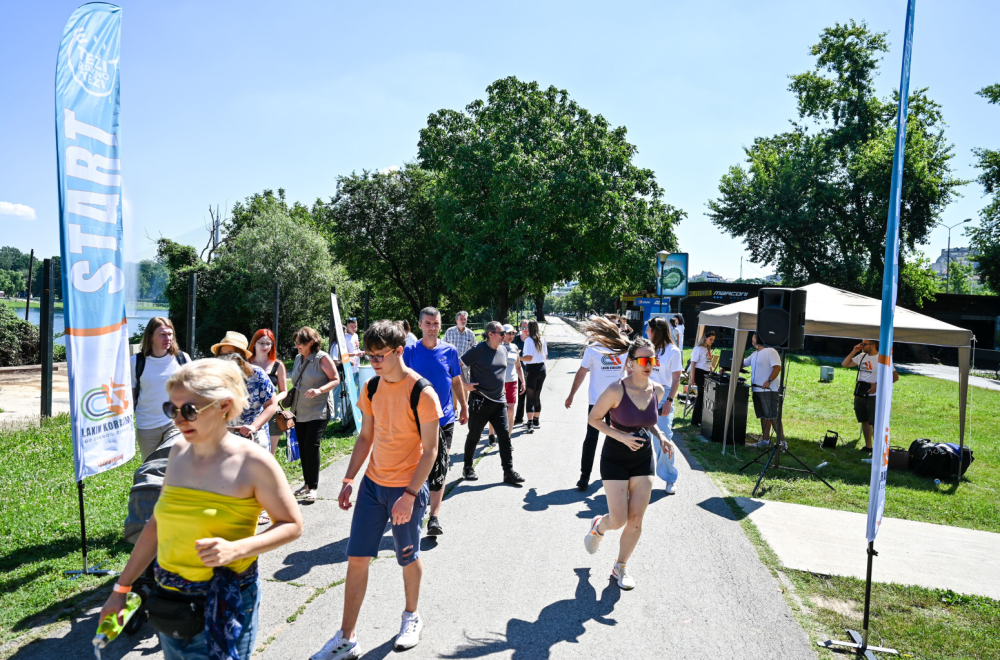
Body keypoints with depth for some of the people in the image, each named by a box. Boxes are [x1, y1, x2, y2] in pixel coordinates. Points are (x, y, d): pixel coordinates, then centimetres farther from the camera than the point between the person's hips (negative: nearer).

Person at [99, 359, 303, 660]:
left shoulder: (252, 461, -16)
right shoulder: (179, 451, 2)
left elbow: (291, 525, -10)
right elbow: (157, 524, 10)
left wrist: (236, 549, -24)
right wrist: (121, 588, 12)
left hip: (224, 605, -5)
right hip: (170, 599, 6)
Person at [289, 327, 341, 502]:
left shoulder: (322, 358, -10)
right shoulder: (298, 358, 11)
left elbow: (336, 379, -11)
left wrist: (319, 390, -26)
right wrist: (291, 399, 16)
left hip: (318, 411, -7)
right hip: (300, 412, 7)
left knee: (311, 446, -12)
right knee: (302, 447, 10)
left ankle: (313, 487, -1)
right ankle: (307, 483, 22)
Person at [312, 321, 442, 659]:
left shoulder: (422, 393, -18)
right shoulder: (371, 388, 1)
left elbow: (430, 449, -16)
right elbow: (365, 438, 10)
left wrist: (410, 495, -20)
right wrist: (349, 480, 4)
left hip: (407, 488, -5)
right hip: (372, 484, 5)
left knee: (408, 557, 13)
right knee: (356, 558, 5)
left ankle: (411, 617, 38)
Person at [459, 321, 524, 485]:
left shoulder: (503, 350, 9)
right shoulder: (478, 350, -12)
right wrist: (465, 384, -14)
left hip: (499, 402, 6)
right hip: (480, 402, -5)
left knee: (505, 436, 1)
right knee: (474, 436, 9)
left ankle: (509, 472, 6)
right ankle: (468, 468, 26)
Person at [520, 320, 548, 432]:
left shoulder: (529, 340, -14)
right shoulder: (542, 340, 6)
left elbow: (529, 357, -22)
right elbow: (546, 356, 13)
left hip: (532, 369, -6)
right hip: (542, 368, 6)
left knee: (530, 397, -2)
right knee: (537, 396, 17)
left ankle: (530, 423, -9)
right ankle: (536, 421, 26)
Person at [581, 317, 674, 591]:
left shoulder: (657, 389, -4)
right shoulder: (616, 390, -22)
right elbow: (593, 419, -11)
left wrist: (660, 436, -4)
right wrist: (621, 436, -21)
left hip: (644, 460, 5)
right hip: (615, 459, -5)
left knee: (636, 520, 6)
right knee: (618, 520, -3)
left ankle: (620, 568, 27)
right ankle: (598, 527, 34)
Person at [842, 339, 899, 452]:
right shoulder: (862, 356, 7)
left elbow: (895, 376, -12)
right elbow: (844, 364, 12)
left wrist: (878, 385, -19)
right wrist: (854, 352, 1)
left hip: (873, 396, -6)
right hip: (859, 395, 6)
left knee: (875, 423, -7)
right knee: (864, 421, 14)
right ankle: (868, 446, 26)